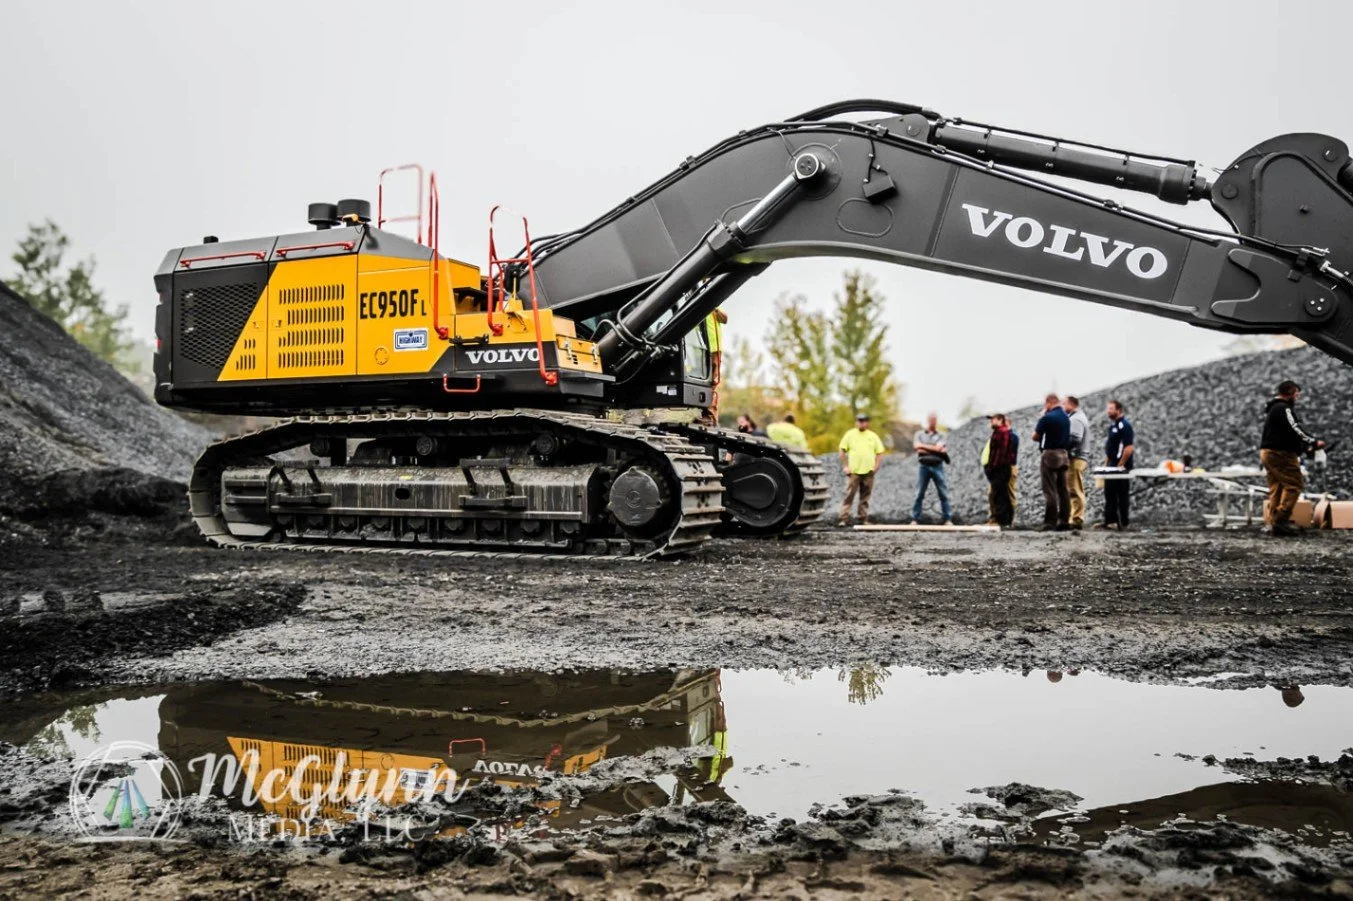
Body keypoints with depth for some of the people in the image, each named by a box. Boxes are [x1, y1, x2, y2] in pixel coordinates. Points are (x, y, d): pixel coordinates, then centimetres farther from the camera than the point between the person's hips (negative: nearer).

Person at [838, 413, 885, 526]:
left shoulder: (873, 436, 12)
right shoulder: (850, 434, 6)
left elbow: (880, 453, 12)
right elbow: (842, 451, 4)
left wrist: (876, 467, -1)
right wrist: (845, 466, -3)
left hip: (868, 472, 2)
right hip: (853, 471, -2)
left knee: (865, 498, 6)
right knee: (849, 496, -7)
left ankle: (864, 519, 12)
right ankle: (843, 519, -7)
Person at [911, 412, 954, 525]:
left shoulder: (940, 436, 12)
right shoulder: (919, 434, 12)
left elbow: (939, 448, -6)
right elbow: (917, 448, -5)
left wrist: (924, 446, -3)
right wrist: (934, 449, -5)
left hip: (937, 466, 1)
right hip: (924, 466, -1)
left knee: (944, 494, 0)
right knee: (919, 494, -1)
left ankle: (948, 519, 4)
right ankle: (914, 519, 3)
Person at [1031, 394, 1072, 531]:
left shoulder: (1047, 417, -13)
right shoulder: (1066, 417, 11)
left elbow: (1035, 437, -7)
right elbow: (1067, 437, 17)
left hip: (1050, 454, -7)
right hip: (1064, 455, 7)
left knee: (1050, 491, -6)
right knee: (1063, 490, 8)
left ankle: (1050, 522, -8)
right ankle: (1064, 521, 8)